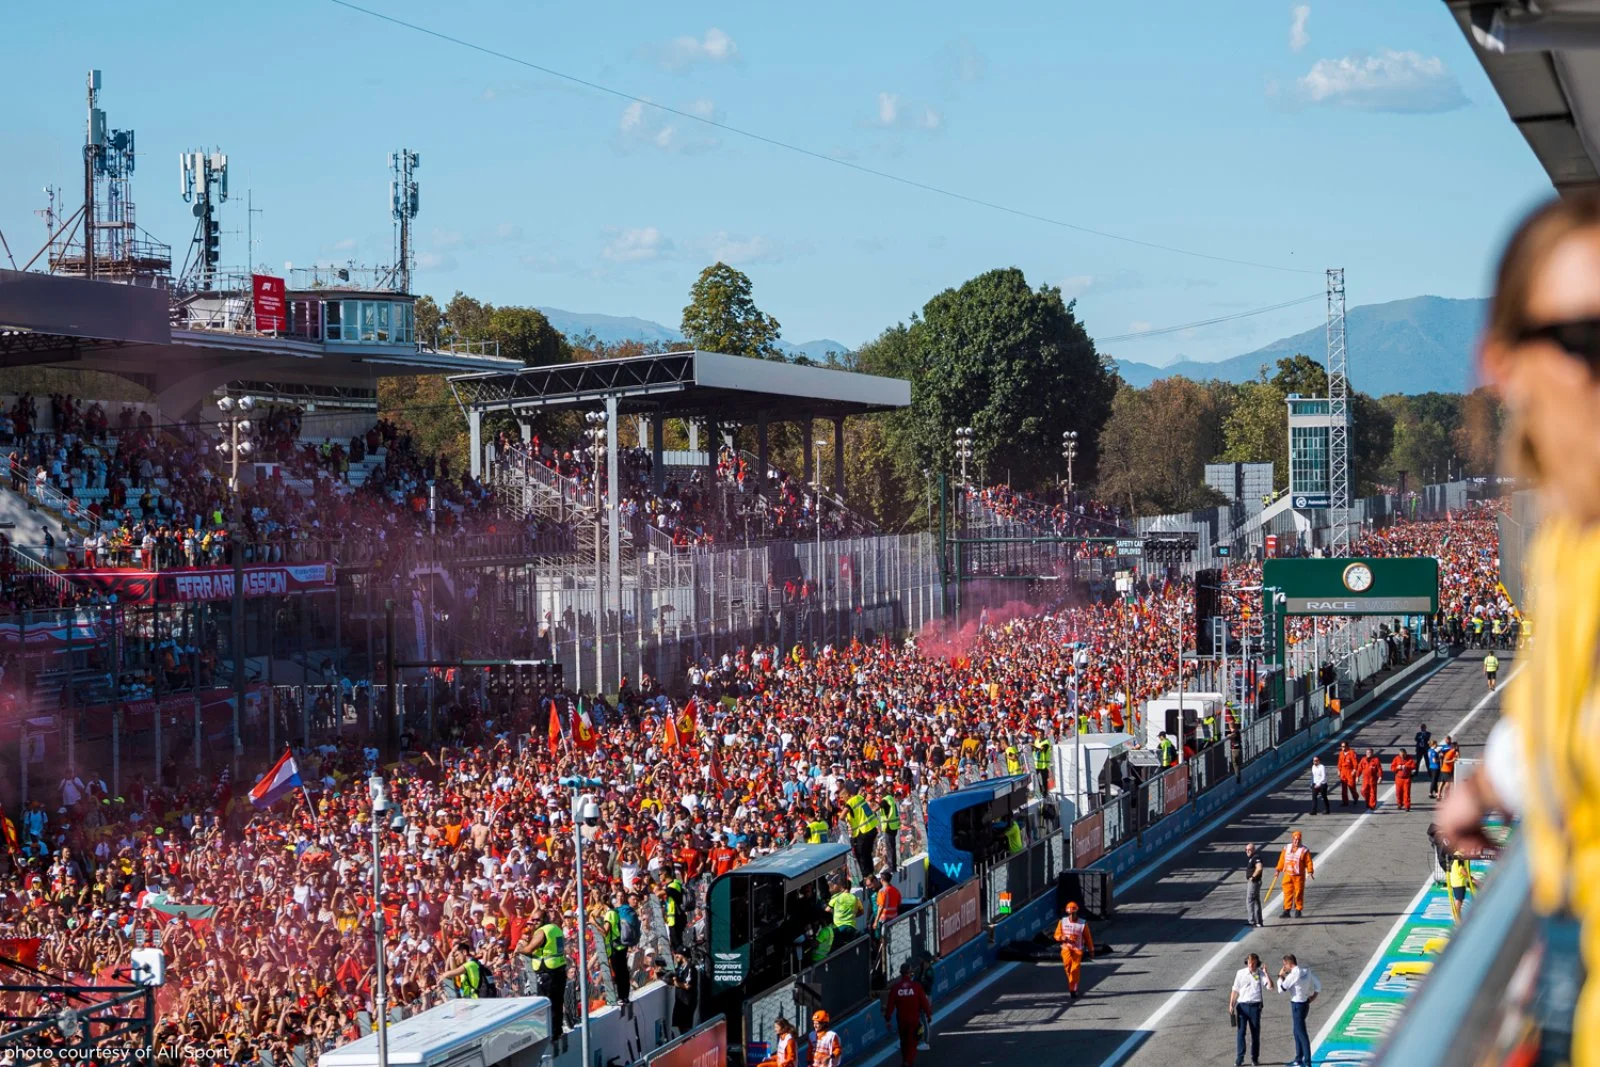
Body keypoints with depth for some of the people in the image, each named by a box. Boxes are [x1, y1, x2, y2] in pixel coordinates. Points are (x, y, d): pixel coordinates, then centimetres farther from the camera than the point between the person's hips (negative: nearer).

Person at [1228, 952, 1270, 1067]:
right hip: (1242, 1005, 0)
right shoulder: (1241, 973, 3)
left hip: (1255, 1006, 0)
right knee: (1240, 1032, -3)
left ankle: (1255, 1058, 17)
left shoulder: (1260, 974, 1)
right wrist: (1231, 1004, 0)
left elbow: (1270, 986, -12)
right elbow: (1235, 990, 7)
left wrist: (1266, 973, -18)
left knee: (1255, 1033, 7)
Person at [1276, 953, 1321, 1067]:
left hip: (1297, 1005, -9)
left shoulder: (1294, 974, -20)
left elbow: (1281, 989, -15)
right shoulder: (1306, 971, 5)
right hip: (1305, 1003, 9)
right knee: (1297, 1032, 20)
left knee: (1301, 1033, -7)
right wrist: (1314, 995, 13)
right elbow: (1318, 983, 14)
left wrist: (1281, 976, -2)